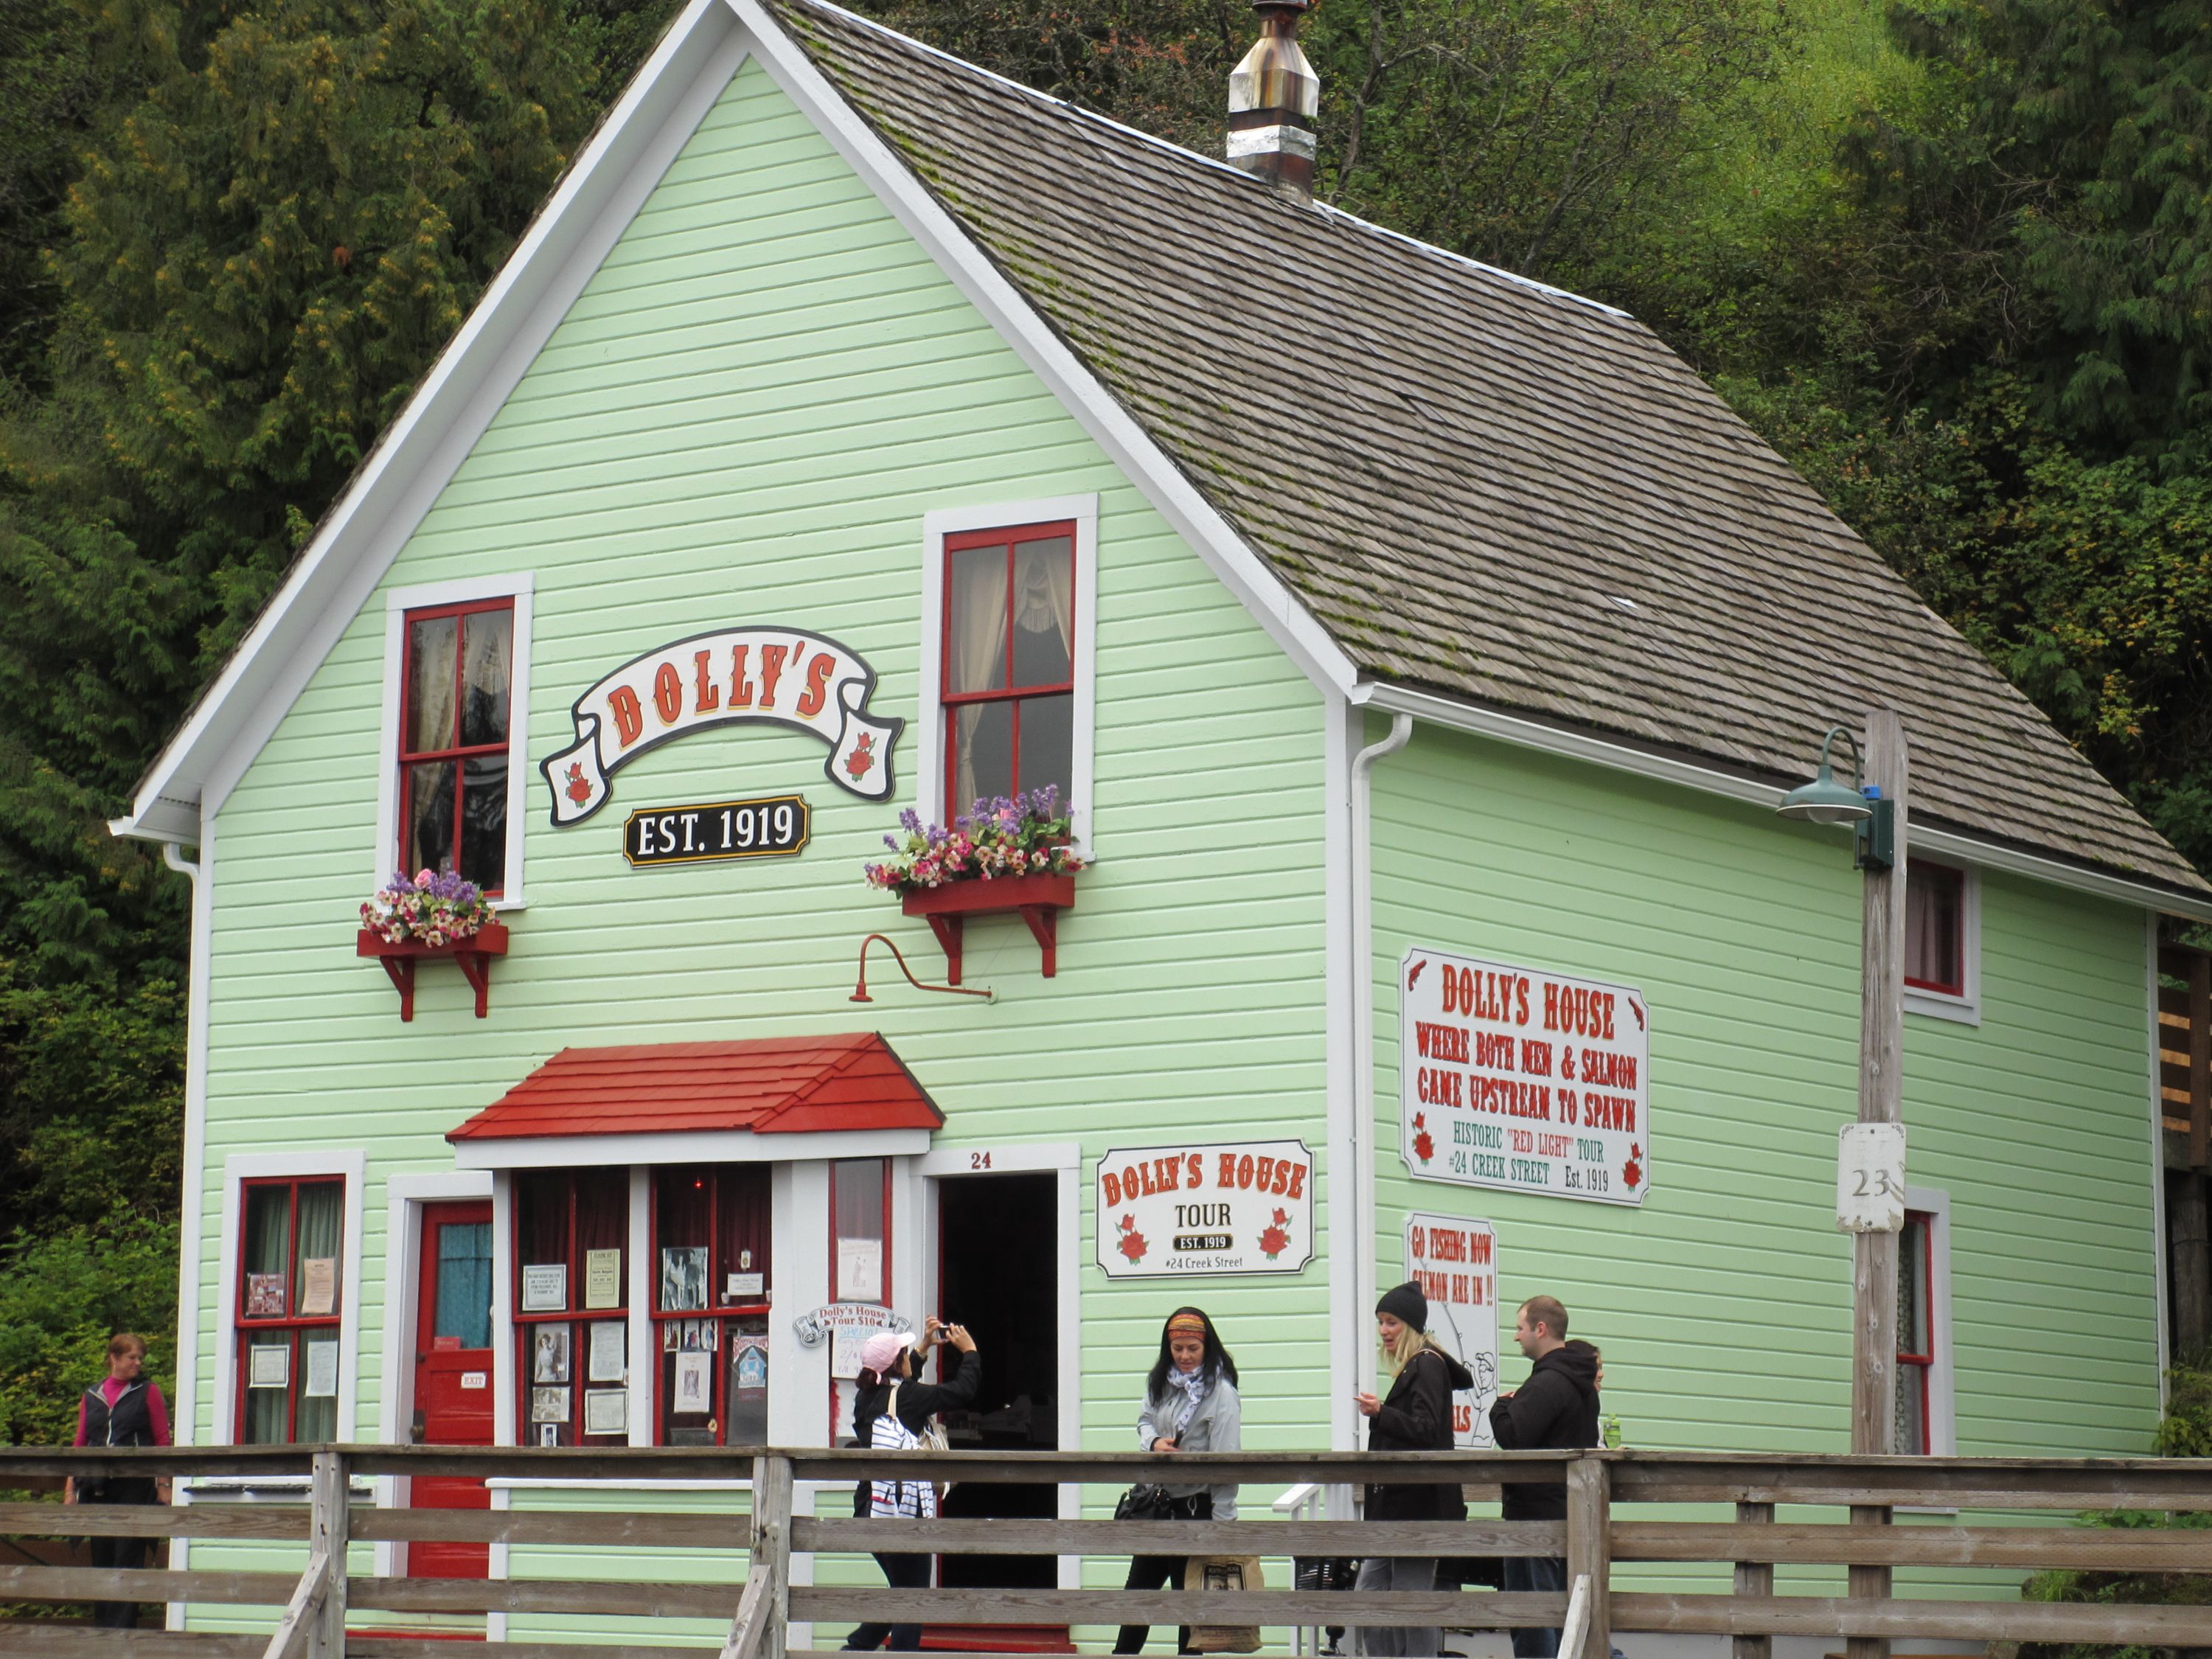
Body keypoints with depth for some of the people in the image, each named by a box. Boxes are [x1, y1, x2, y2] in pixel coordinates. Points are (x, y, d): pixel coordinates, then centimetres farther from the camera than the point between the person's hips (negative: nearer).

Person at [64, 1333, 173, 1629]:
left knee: (128, 1558, -7)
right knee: (101, 1557, 6)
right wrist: (70, 1488, 10)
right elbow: (80, 1445, 15)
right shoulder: (91, 1398, 14)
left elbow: (162, 1442, 2)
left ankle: (122, 1625, -8)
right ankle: (101, 1625, 11)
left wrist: (163, 1485, -5)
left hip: (135, 1485, -4)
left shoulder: (148, 1393, 5)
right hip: (97, 1488, 4)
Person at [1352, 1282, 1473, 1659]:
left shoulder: (1427, 1365, -10)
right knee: (1368, 1594, 7)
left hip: (1417, 1504, -10)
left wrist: (1380, 1414, -32)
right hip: (1393, 1505, 10)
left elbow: (1426, 1430, -19)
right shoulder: (1410, 1367, 18)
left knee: (1411, 1595, -7)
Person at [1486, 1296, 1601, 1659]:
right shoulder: (1581, 1383, 15)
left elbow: (1512, 1436, -23)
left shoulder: (1547, 1383, -17)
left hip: (1536, 1512, -10)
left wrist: (1503, 1405, -3)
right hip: (1571, 1511, 10)